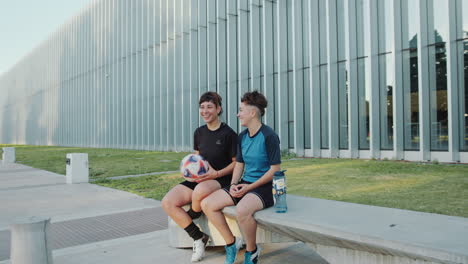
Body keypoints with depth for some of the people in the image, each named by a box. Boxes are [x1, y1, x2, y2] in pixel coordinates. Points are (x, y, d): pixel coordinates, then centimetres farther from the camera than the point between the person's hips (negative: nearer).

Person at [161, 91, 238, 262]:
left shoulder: (229, 134, -7)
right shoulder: (199, 133, 11)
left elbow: (236, 163, -4)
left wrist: (217, 173, -18)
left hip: (221, 179, -6)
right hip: (200, 179, 6)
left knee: (200, 191, -40)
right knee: (168, 202, -15)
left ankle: (192, 216, -2)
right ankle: (199, 238, -2)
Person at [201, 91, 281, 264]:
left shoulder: (268, 136, -12)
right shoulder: (242, 136, 10)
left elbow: (275, 169, -13)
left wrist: (249, 187, -17)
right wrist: (234, 184, -3)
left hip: (264, 186, -7)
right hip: (245, 185, 8)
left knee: (242, 209, -38)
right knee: (207, 204, -9)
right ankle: (231, 243, 8)